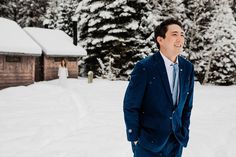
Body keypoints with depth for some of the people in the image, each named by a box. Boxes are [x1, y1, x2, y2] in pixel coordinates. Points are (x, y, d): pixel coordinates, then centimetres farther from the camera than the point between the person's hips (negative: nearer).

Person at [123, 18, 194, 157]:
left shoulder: (188, 68, 1)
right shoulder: (144, 68, -14)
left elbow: (187, 104, 9)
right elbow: (130, 106, -9)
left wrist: (184, 133, 7)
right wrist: (135, 138, -6)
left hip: (176, 141, 4)